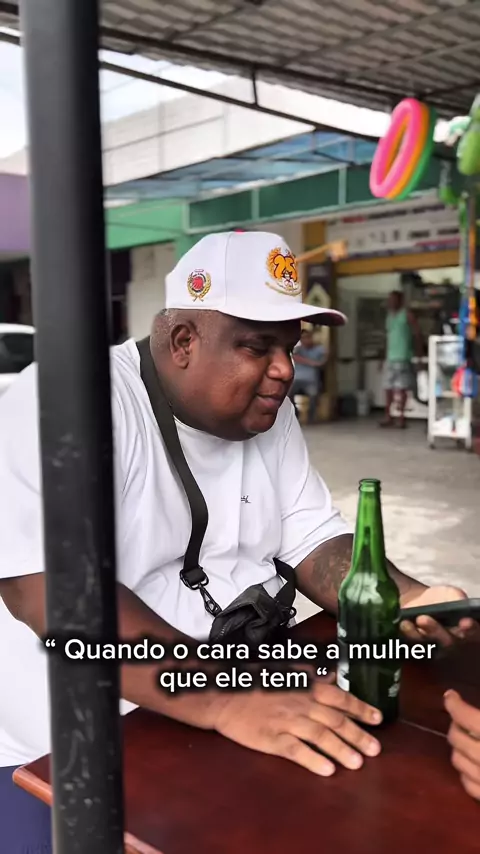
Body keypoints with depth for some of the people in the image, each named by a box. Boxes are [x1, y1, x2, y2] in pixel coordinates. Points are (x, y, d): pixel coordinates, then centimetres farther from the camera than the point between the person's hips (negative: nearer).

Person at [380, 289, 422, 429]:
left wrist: (419, 353, -10)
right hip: (390, 357, 6)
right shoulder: (389, 315, 16)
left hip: (403, 357, -6)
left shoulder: (407, 315, -3)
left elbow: (417, 334, -6)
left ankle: (401, 416, 4)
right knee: (388, 388, 3)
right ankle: (388, 416, 7)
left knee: (402, 388, -2)